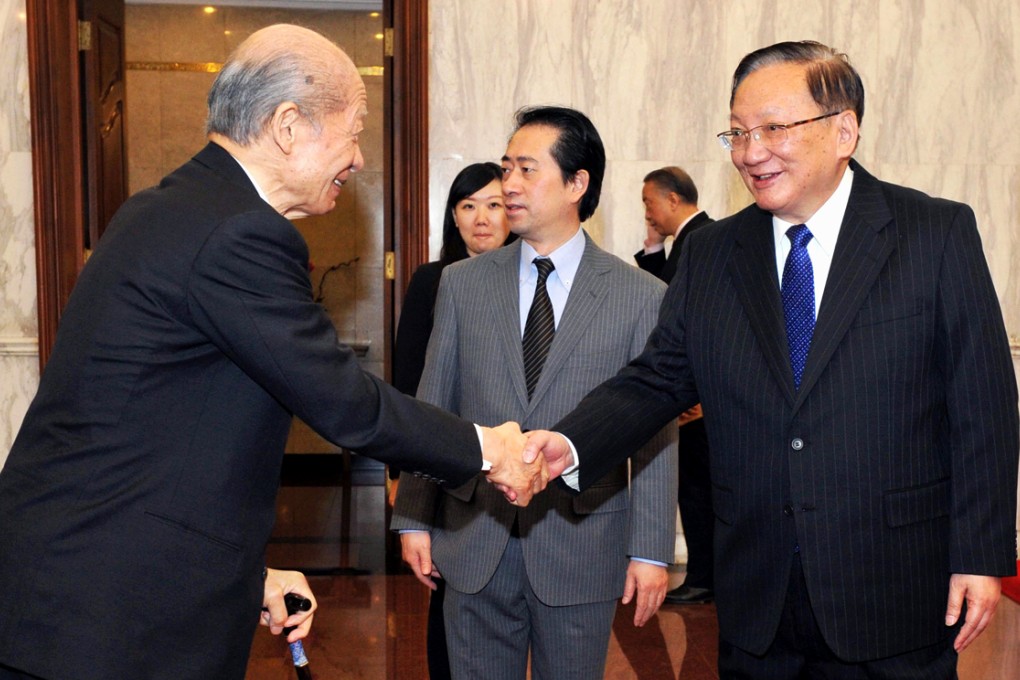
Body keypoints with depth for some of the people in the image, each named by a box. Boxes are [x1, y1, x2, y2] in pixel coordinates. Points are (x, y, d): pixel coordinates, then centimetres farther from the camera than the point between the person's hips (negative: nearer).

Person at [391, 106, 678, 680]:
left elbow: (655, 434, -4)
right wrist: (414, 518, 5)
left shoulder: (642, 297, -4)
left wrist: (651, 549, -6)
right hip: (474, 543, 2)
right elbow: (432, 406, 6)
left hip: (582, 545, -2)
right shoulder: (463, 283, 4)